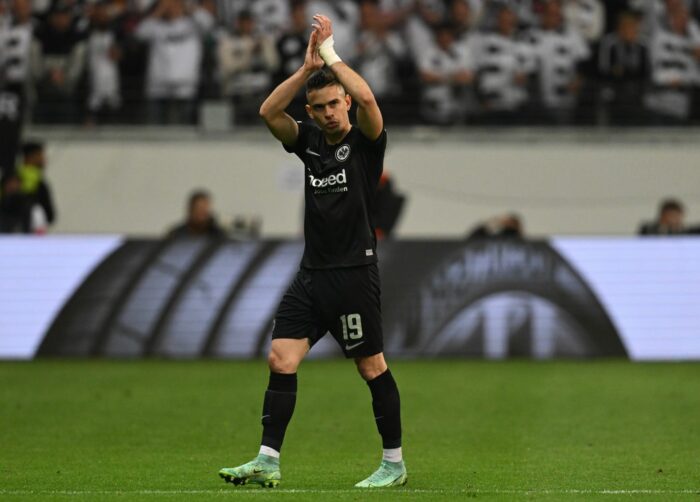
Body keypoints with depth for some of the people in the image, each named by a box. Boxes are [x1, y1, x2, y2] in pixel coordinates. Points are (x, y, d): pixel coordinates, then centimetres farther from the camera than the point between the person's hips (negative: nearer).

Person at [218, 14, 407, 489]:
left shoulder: (365, 142, -4)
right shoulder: (309, 142, 10)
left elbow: (367, 98, -24)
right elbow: (269, 112, -3)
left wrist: (330, 53, -14)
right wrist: (307, 67, -11)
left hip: (354, 272, -6)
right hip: (312, 273, 6)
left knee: (372, 367, 0)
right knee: (280, 360, -2)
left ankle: (395, 463, 10)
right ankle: (268, 462, -1)